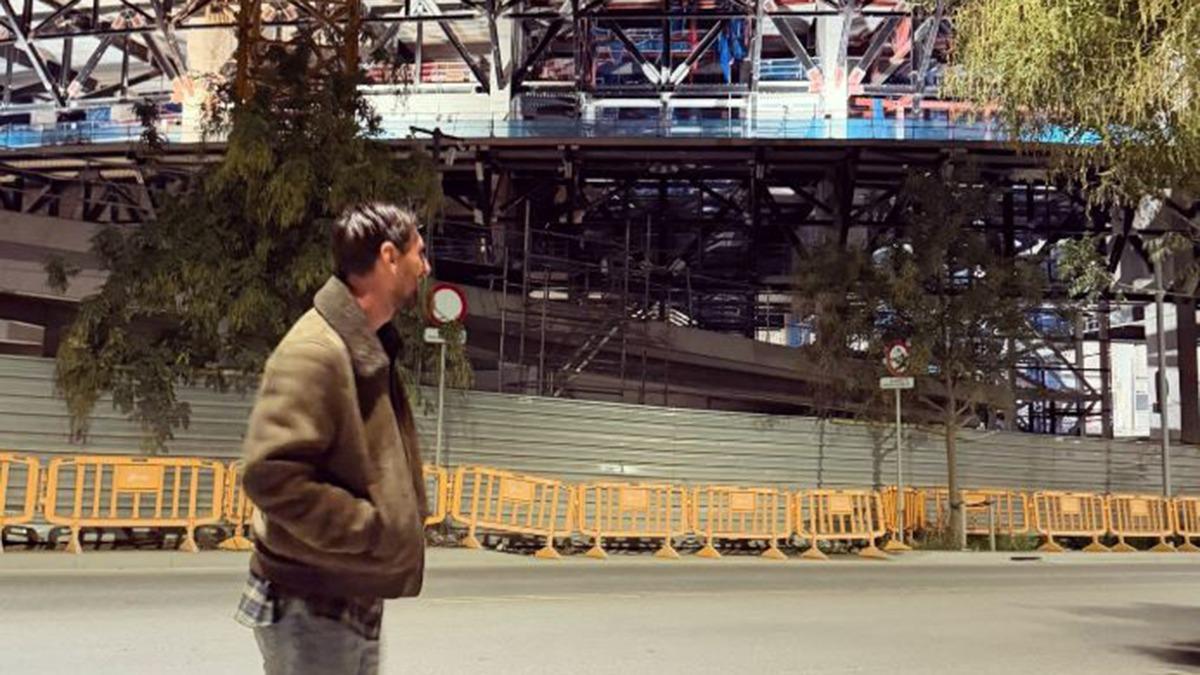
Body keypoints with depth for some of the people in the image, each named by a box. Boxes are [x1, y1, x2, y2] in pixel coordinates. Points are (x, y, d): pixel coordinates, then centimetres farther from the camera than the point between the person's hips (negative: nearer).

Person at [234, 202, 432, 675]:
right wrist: (372, 529, -23)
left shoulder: (368, 348, 12)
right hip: (312, 608, -10)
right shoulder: (314, 351, -20)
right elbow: (269, 473, -28)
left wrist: (396, 520, 9)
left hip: (355, 600, 10)